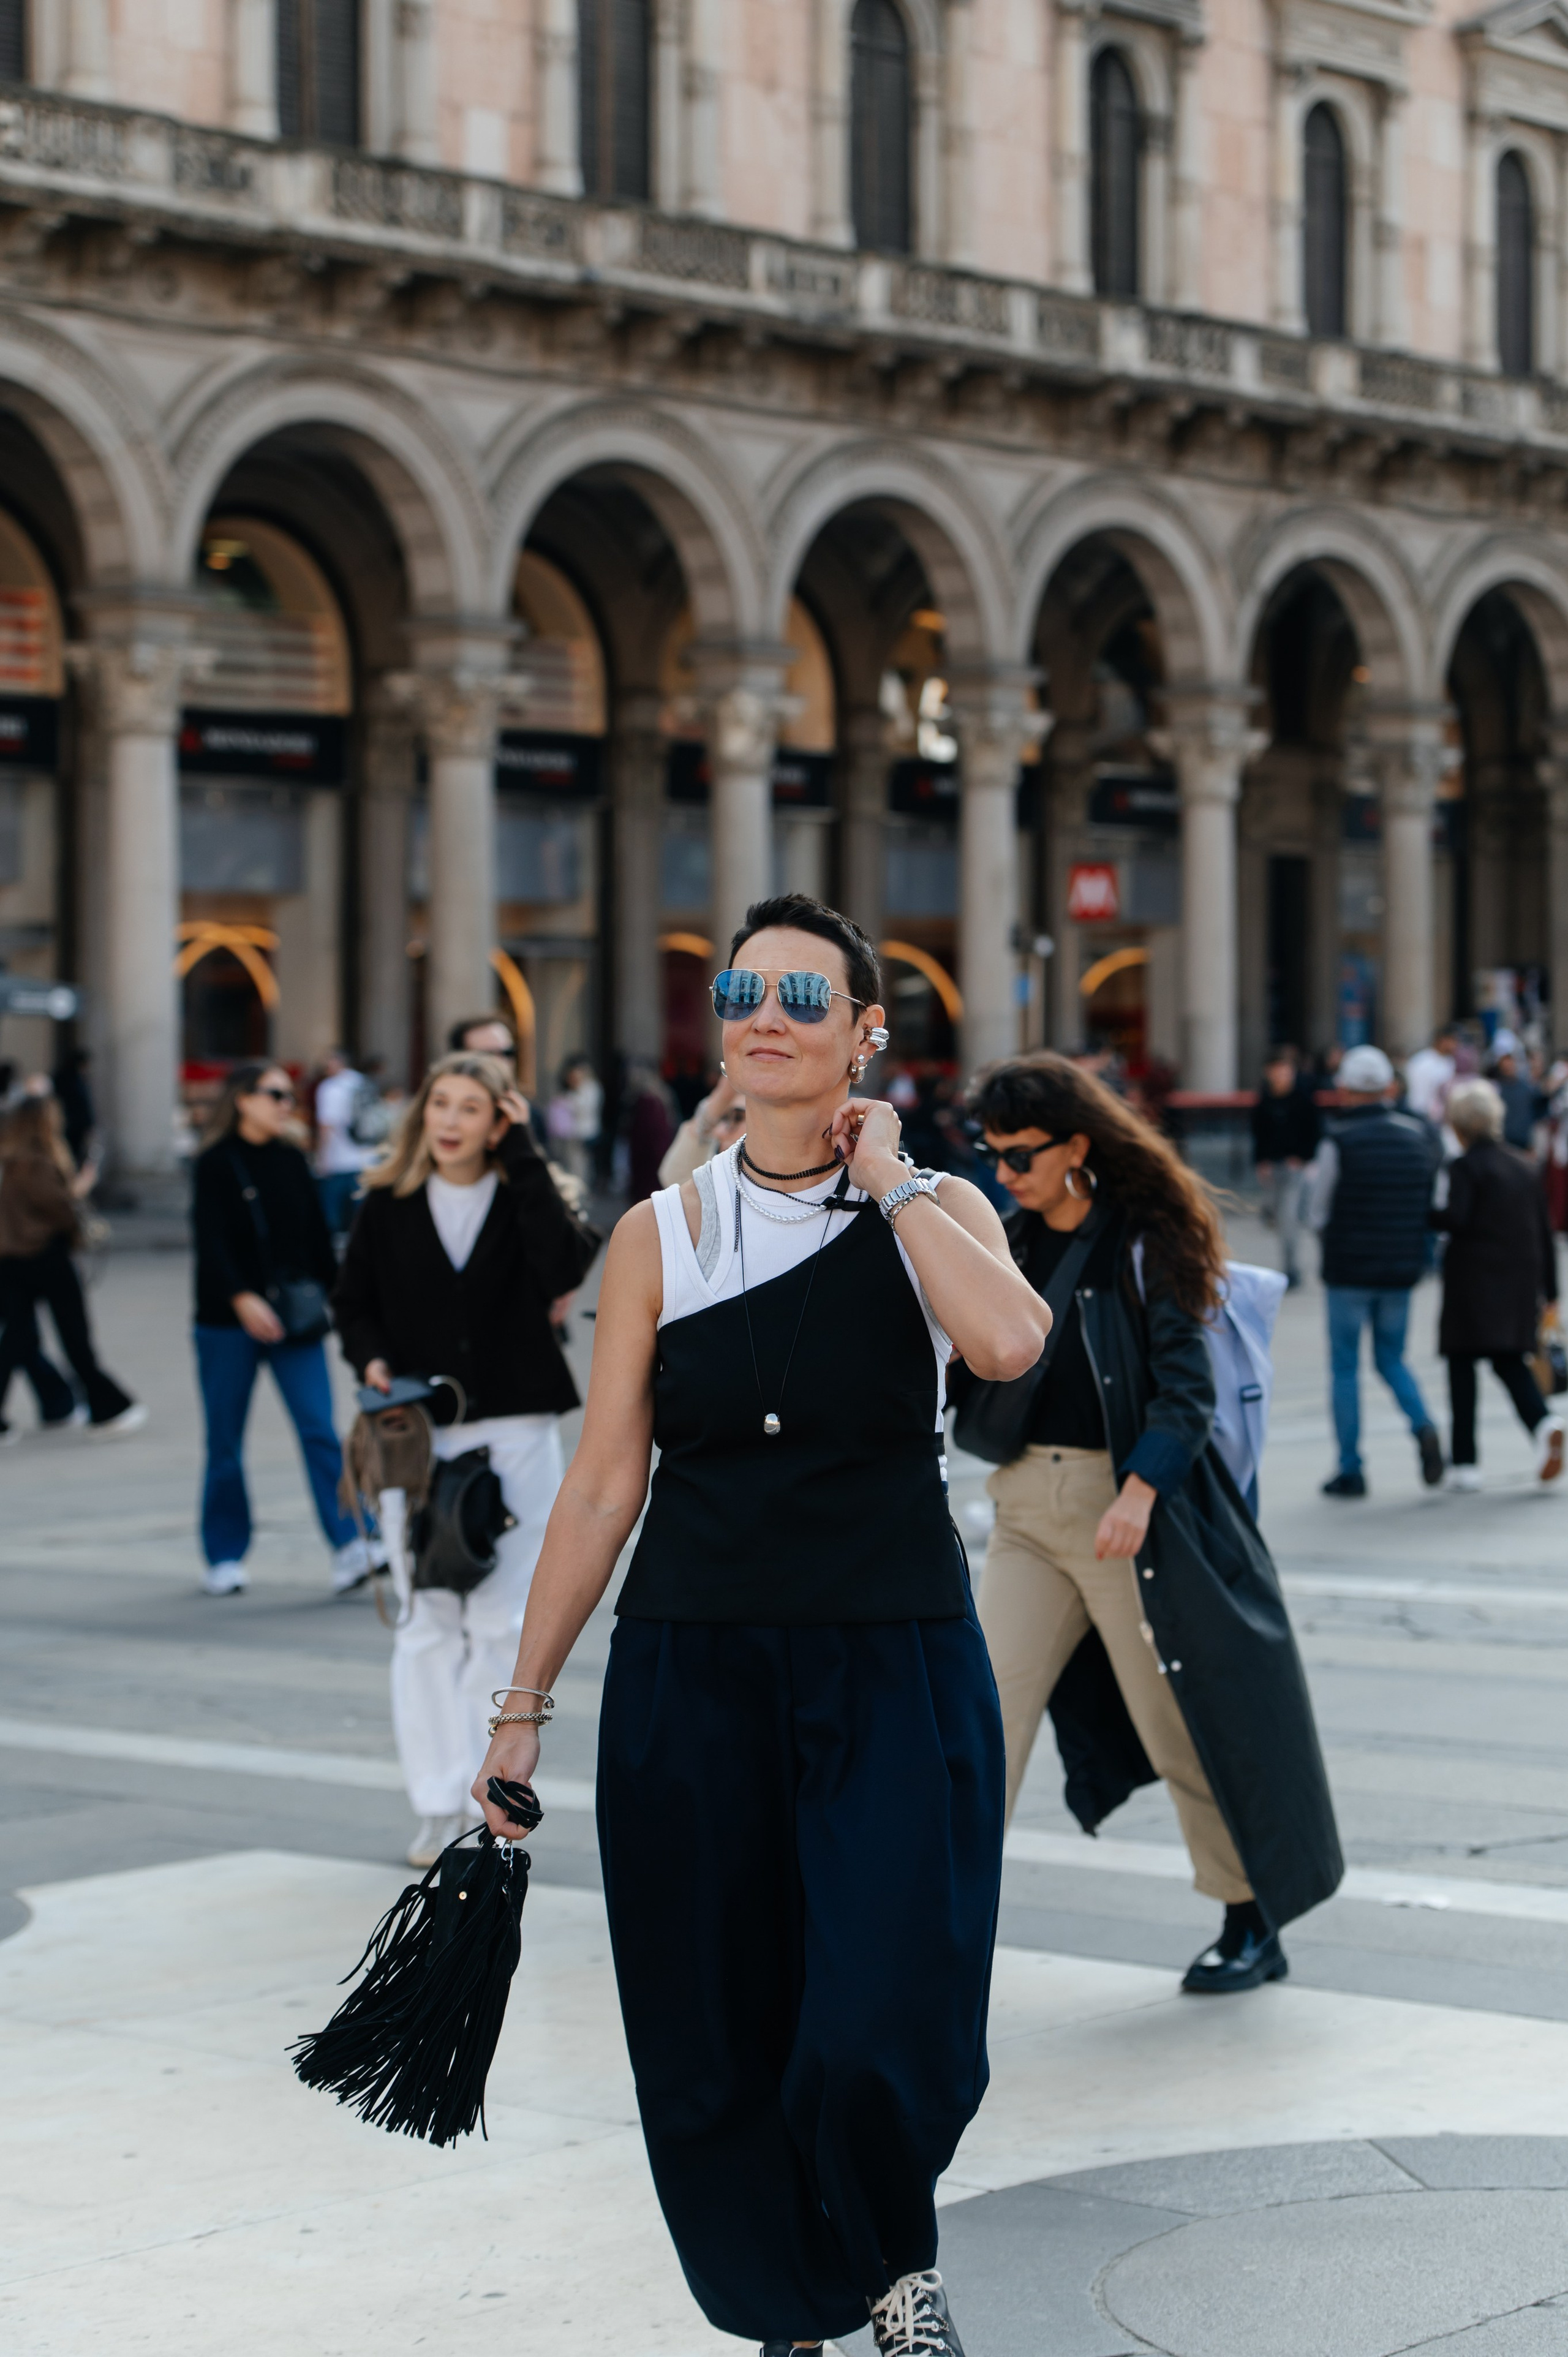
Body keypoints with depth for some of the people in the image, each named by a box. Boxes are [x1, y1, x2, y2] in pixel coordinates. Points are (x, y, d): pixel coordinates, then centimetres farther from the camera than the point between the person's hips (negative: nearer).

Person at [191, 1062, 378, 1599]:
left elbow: (318, 1234, 13)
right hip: (228, 1319, -3)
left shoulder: (292, 1161, 10)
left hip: (295, 1317, 3)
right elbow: (212, 1241, -13)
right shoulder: (216, 1164, -4)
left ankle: (351, 1548, -16)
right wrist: (242, 1299, -25)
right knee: (225, 1440, 5)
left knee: (320, 1431, -9)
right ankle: (225, 1557, 15)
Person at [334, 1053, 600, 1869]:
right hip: (416, 1435, 1)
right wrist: (372, 1360, -8)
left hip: (514, 1433, -1)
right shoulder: (389, 1206, 4)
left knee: (504, 1622, 0)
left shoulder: (524, 1197, 0)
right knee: (426, 1624, 3)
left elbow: (565, 1265, -20)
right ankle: (439, 1807, 10)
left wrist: (524, 1158, -16)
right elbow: (354, 1301, 12)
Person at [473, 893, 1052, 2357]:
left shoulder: (934, 1213, 2)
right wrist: (523, 1704, 4)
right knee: (714, 2054, 5)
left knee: (884, 2038, -13)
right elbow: (603, 1484, 5)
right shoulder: (660, 1237, 5)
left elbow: (1008, 1342, -22)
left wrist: (885, 1183, -11)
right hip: (693, 1675, 2)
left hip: (895, 1676, -2)